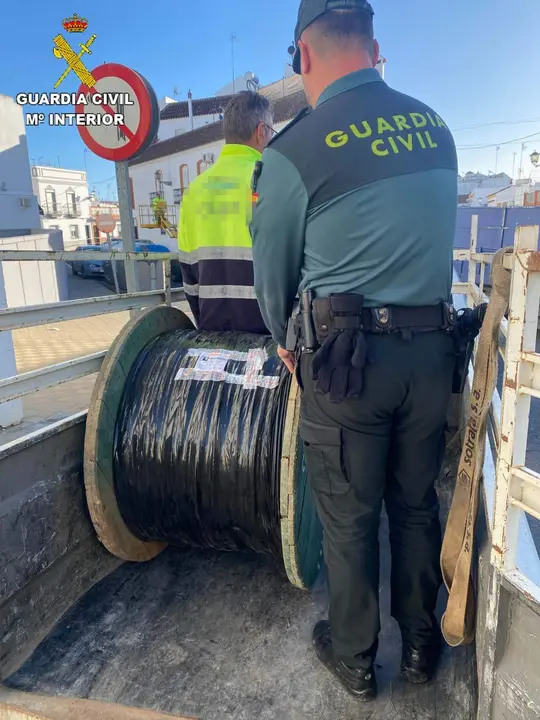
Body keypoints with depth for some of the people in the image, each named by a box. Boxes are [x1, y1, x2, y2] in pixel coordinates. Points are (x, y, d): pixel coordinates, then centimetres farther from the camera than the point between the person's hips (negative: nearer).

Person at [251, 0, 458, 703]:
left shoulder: (295, 150, -9)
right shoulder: (435, 126, 8)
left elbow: (272, 273, 0)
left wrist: (288, 343, 18)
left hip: (345, 356, -5)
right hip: (431, 348, 5)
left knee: (350, 519, 12)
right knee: (416, 505, 20)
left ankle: (354, 658, 35)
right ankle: (421, 644, 40)